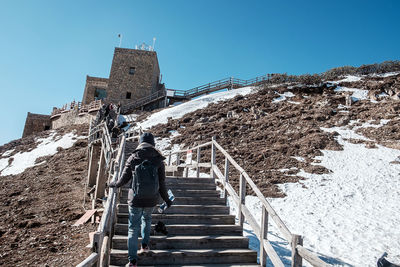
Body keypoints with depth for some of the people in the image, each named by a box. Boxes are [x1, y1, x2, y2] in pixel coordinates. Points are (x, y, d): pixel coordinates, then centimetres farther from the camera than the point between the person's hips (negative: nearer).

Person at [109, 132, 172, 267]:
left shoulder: (133, 158, -7)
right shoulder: (158, 160, -7)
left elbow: (123, 179, 1)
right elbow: (162, 184, -3)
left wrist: (114, 184, 23)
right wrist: (167, 199, 11)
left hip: (135, 200, -1)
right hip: (152, 200, 1)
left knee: (133, 228, 9)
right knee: (147, 218, 31)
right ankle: (145, 244, 30)